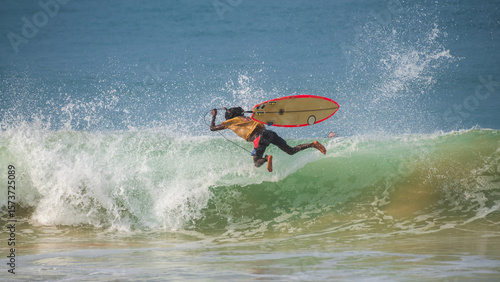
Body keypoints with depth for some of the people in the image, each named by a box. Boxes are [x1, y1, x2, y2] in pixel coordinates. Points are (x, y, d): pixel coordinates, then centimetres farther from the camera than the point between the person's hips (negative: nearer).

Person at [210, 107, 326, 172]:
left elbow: (212, 128, 22)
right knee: (291, 151, 9)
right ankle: (313, 144, -10)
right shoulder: (244, 118, 30)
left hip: (259, 138, -6)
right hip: (268, 132, 6)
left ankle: (267, 158, -31)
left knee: (257, 163, 3)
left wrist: (214, 116, 38)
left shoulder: (231, 122, 14)